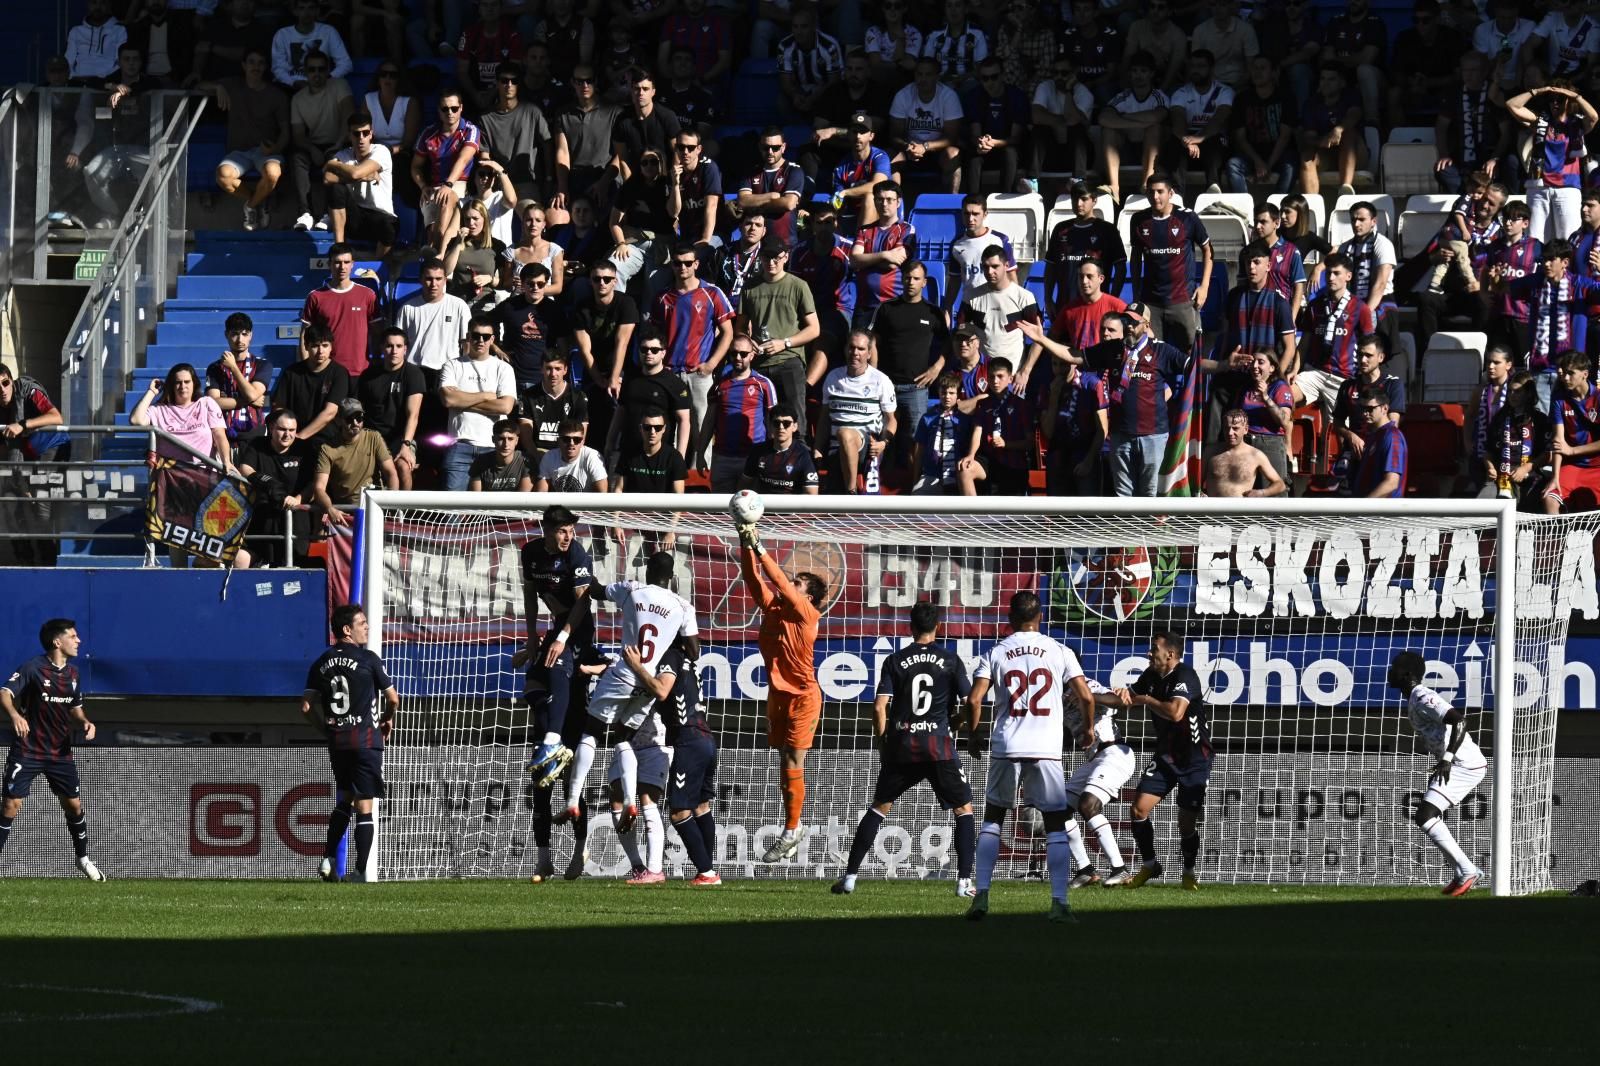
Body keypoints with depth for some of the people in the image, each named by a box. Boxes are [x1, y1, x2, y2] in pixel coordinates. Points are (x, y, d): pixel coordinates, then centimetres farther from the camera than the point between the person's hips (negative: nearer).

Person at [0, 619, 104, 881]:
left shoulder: (72, 674, 9)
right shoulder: (33, 668, -12)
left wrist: (85, 722, -2)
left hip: (61, 752, 5)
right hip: (27, 750, -5)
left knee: (73, 805, 7)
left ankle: (83, 858, 26)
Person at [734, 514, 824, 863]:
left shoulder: (807, 612, -9)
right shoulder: (771, 607, 8)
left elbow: (781, 584, -20)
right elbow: (754, 579, 3)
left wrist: (760, 550, -22)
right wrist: (746, 546, -10)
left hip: (803, 694, -7)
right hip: (778, 693, 7)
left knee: (793, 764, -7)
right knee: (785, 762, 10)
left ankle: (791, 831, -3)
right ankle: (794, 828, 17)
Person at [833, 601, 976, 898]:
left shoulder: (895, 661, 2)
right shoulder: (951, 661, 1)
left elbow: (880, 707, -4)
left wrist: (881, 744, 8)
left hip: (902, 744, 1)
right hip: (940, 745, -1)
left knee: (879, 807, 14)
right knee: (963, 810, 11)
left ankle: (850, 877, 9)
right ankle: (964, 882, 0)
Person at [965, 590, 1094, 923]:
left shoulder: (996, 654, 4)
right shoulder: (1059, 652, 4)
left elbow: (974, 700, -6)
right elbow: (1086, 697, -1)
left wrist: (973, 735, 12)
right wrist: (1088, 730, 18)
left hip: (1006, 746, 1)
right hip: (1047, 747, -1)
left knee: (992, 820, 16)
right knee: (1056, 825, 7)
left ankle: (981, 896, 4)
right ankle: (1059, 902, -5)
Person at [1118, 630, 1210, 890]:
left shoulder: (1185, 676, -22)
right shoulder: (1152, 675, 3)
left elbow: (1175, 712, -36)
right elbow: (1131, 697, 17)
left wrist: (1145, 700, -22)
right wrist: (1124, 695, -9)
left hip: (1195, 760, -7)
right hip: (1165, 756, 7)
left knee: (1187, 823, -3)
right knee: (1138, 810, -4)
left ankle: (1189, 872, 21)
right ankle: (1149, 865, 13)